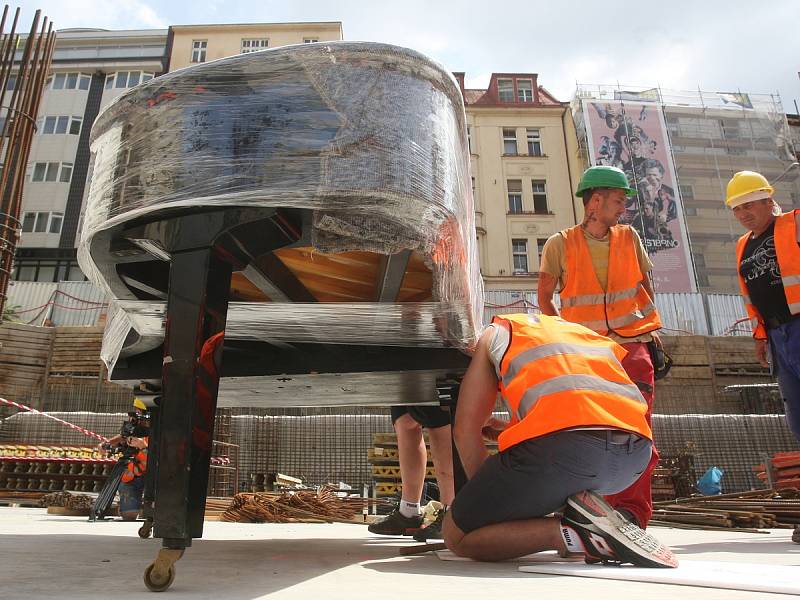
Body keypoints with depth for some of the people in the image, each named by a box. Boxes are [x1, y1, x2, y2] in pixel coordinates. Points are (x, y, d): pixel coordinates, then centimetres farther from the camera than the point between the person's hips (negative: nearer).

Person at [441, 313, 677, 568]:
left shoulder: (498, 331, 25)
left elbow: (466, 430, 17)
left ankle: (575, 534, -4)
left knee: (456, 536, 13)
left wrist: (490, 498, 28)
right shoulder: (586, 332, 38)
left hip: (560, 444, -6)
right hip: (636, 453, 6)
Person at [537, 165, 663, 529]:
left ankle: (631, 509, -9)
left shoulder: (629, 237, 11)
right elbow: (544, 298, 8)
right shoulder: (560, 244, 2)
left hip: (633, 342, 1)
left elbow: (645, 284, 18)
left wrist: (650, 326, 6)